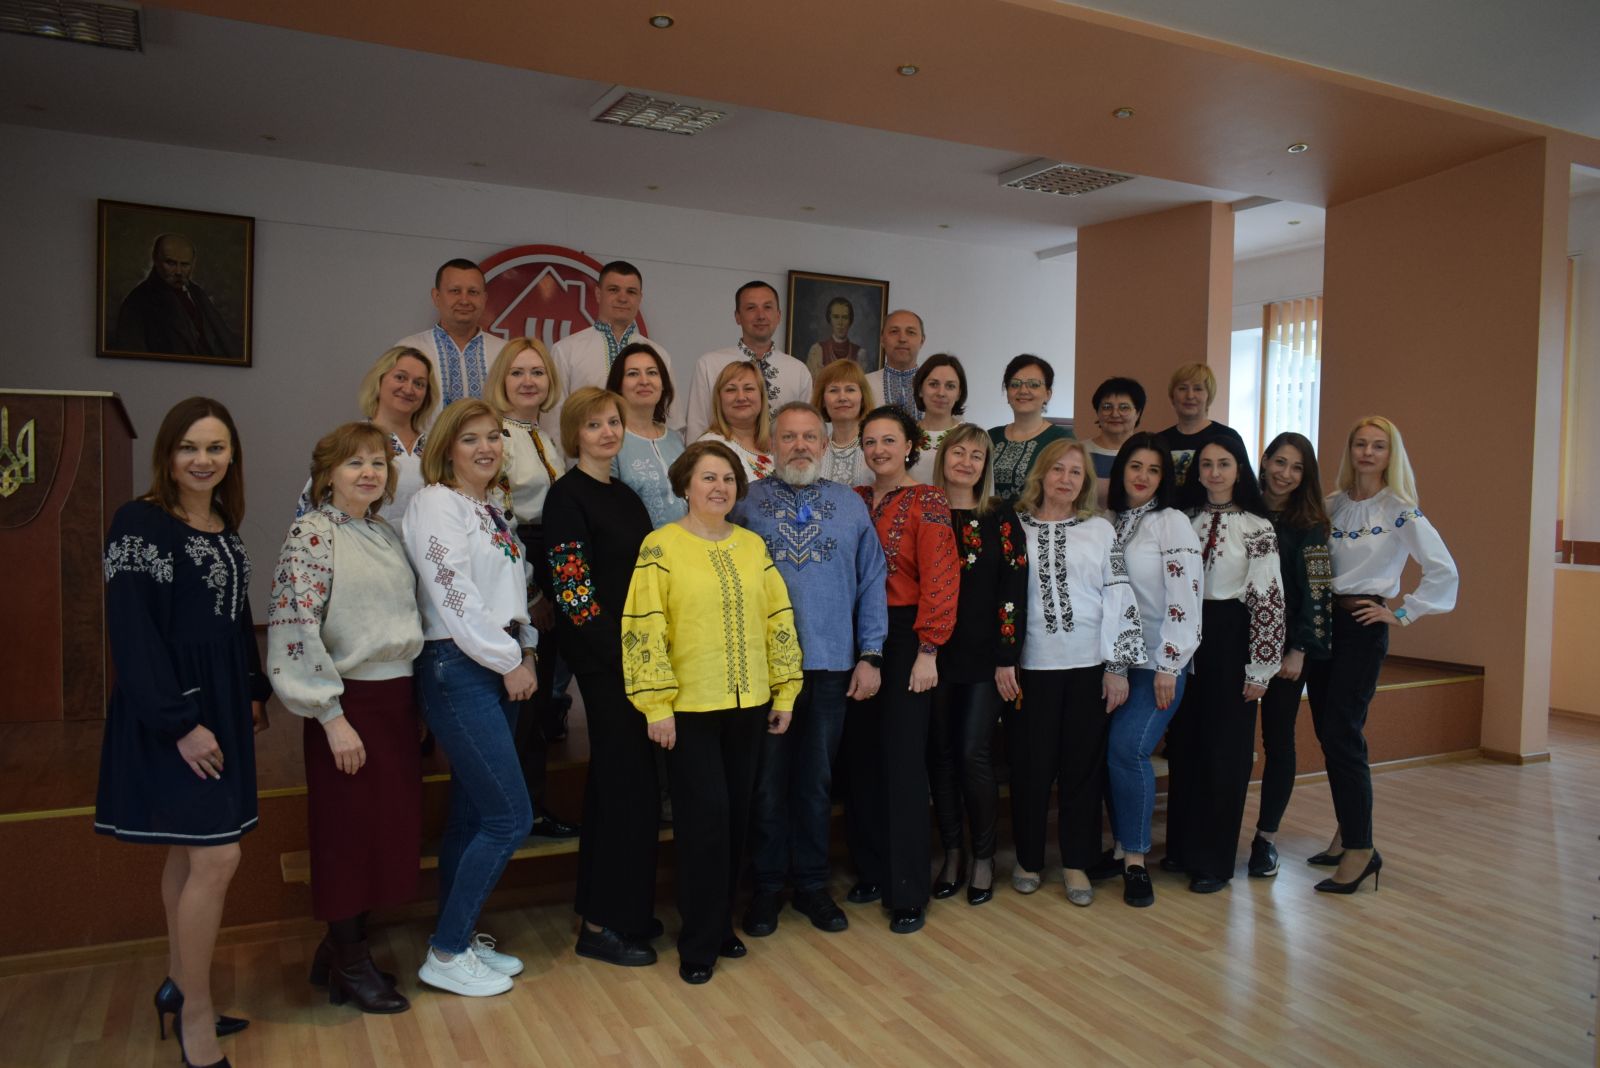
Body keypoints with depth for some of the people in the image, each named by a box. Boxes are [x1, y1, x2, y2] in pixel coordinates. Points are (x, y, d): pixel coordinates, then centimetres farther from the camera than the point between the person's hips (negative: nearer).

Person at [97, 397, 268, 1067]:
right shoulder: (140, 523, -13)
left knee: (190, 851, 15)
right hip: (168, 715, -8)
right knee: (216, 858, -9)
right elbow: (132, 633, -17)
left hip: (221, 705, 8)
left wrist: (255, 692, 11)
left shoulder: (225, 527, 10)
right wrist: (180, 723, -20)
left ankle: (179, 990, 28)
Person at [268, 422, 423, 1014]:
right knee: (349, 830, 4)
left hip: (397, 697, 7)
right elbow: (296, 630, -18)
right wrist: (332, 717, -19)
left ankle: (340, 950, 29)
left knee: (390, 825, 12)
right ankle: (350, 965, 20)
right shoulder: (312, 534, -11)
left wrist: (413, 698, 14)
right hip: (349, 701, -7)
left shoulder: (387, 534, 11)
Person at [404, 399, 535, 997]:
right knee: (511, 817, -8)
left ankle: (460, 937, 25)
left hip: (500, 671, 8)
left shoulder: (492, 510, 16)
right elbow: (455, 596, -17)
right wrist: (510, 663, -12)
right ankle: (446, 955, 6)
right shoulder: (435, 504, -10)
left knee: (473, 815, 13)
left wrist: (526, 652, 7)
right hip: (458, 670, -8)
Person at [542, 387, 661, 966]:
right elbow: (571, 585, -15)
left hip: (636, 655, 8)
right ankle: (603, 924, 7)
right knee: (630, 781, -6)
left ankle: (614, 908, 27)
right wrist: (620, 651, -15)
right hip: (602, 657, -8)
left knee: (614, 777, 14)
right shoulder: (567, 495, -9)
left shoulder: (625, 495, 15)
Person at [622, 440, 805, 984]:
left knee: (736, 817, 12)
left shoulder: (753, 546, 8)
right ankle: (699, 943, 13)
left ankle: (721, 924, 29)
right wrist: (656, 705, -13)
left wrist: (785, 691, 7)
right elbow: (644, 631, -10)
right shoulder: (660, 547, -6)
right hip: (689, 707, -4)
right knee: (704, 818, -2)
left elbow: (779, 620, 10)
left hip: (749, 704, 5)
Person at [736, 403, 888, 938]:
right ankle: (767, 885, 21)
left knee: (817, 780, 11)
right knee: (768, 779, 7)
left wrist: (870, 654, 0)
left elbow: (871, 582, 6)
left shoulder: (849, 504, 8)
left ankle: (811, 883, 25)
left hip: (831, 664, 1)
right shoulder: (748, 502, 4)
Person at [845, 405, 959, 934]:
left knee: (903, 760, -2)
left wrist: (927, 652, -16)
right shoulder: (854, 500, 11)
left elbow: (940, 579, -12)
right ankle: (872, 870, 26)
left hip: (905, 637, -5)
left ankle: (909, 892, 9)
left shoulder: (928, 502, -6)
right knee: (862, 755, 11)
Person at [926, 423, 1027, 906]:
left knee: (972, 753, -4)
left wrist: (1007, 657, -7)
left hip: (984, 656, -2)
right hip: (934, 653, 2)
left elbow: (1015, 588, -2)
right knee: (940, 753, 6)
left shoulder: (1001, 517, 2)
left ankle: (984, 857, 14)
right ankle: (951, 854, 21)